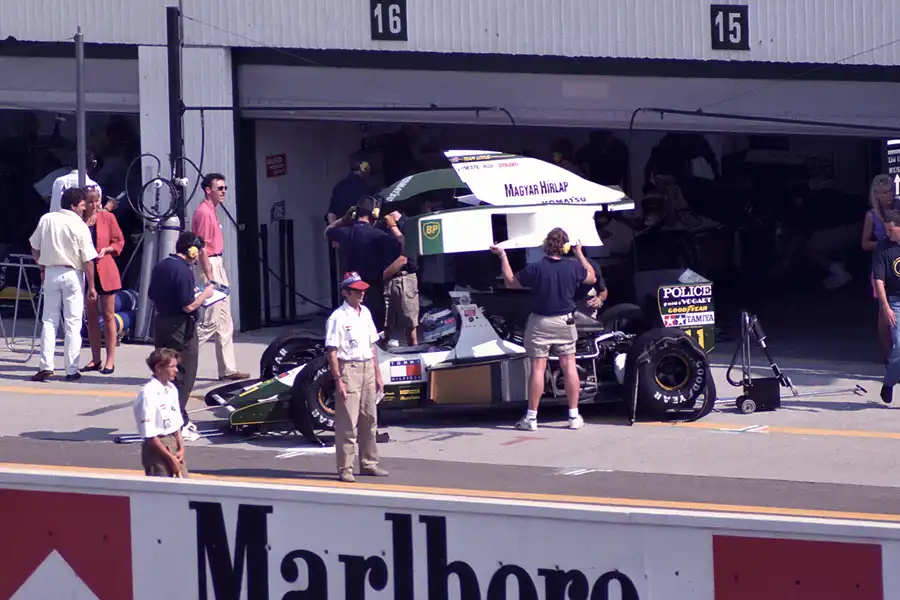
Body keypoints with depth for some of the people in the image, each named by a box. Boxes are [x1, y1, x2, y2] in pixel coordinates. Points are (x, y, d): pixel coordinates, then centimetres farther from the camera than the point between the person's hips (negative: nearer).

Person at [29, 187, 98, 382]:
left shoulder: (46, 220, 0)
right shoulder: (80, 226, -11)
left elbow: (35, 248, 9)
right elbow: (87, 260, -11)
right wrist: (91, 286, -4)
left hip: (51, 273, 3)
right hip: (73, 275, -3)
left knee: (49, 321, 9)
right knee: (73, 324, 3)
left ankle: (46, 366, -1)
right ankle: (72, 370, 3)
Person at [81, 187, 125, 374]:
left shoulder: (107, 217, -3)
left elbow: (119, 242, 4)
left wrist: (106, 250, -13)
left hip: (105, 271, -2)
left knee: (108, 315, 0)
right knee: (91, 316, 8)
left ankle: (110, 360, 2)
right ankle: (95, 359, 16)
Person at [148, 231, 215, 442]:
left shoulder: (160, 267, 8)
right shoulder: (183, 270, -19)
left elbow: (152, 297, 16)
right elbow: (189, 305, -23)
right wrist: (204, 294, -6)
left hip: (161, 324, 9)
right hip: (181, 328, -9)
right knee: (183, 377, -2)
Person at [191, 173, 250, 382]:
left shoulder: (212, 211, 15)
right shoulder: (204, 212, -15)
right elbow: (202, 247, -19)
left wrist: (218, 274, 18)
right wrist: (209, 278, -22)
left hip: (218, 265, 10)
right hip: (210, 267, -10)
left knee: (225, 325, 10)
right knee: (211, 322, -11)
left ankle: (228, 370, 12)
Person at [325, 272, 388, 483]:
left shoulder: (365, 313, 13)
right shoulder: (338, 317, -10)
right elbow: (332, 352, -14)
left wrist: (377, 374, 16)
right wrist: (338, 380, -19)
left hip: (367, 368, 7)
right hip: (349, 369, -7)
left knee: (369, 420, 13)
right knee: (347, 424, -7)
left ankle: (368, 463, 23)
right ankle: (345, 469, -4)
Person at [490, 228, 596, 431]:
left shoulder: (535, 269, -16)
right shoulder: (574, 267, -8)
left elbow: (510, 282, -1)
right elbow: (592, 278, 13)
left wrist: (502, 256, 8)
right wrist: (580, 254, 22)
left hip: (540, 324, -2)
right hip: (565, 322, 2)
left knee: (538, 368, 1)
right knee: (569, 367, 7)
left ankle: (531, 418, 3)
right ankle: (574, 416, 8)